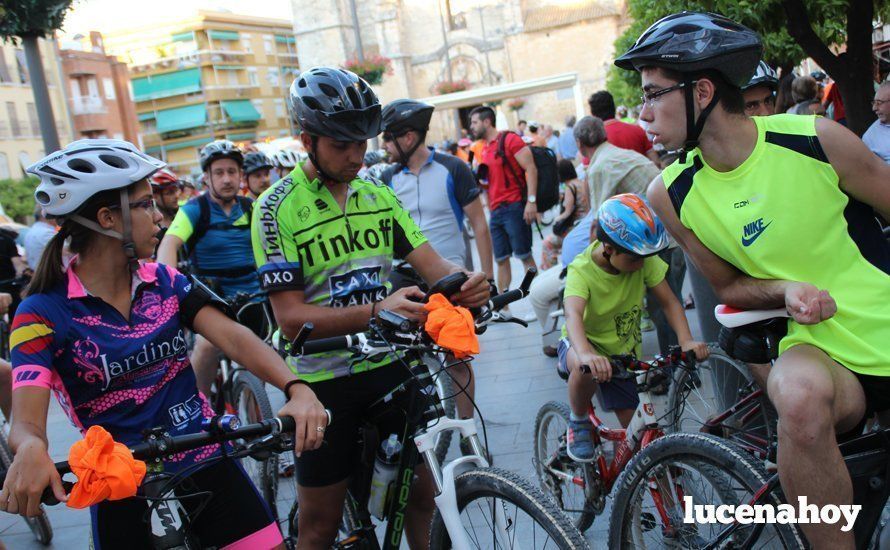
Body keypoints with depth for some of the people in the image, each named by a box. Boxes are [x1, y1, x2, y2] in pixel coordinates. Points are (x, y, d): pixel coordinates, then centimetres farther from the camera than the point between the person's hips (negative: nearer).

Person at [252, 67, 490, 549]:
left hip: (388, 366, 4)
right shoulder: (277, 208, -11)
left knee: (420, 491, 12)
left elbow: (430, 264, 1)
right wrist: (376, 311, -33)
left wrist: (463, 280, -24)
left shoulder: (379, 196, 6)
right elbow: (291, 318, -18)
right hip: (322, 380, -4)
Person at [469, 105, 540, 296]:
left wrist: (531, 201, -20)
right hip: (495, 212, 7)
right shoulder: (484, 150, 17)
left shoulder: (509, 139, -6)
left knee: (524, 255, -4)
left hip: (514, 207, -7)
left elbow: (531, 169, -13)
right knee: (501, 260, 8)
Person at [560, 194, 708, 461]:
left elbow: (670, 302, -15)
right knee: (585, 368, -40)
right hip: (585, 342, -4)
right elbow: (573, 315, -43)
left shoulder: (644, 261, -15)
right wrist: (586, 354, -64)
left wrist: (687, 341, -34)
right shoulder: (582, 270, -27)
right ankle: (578, 423, -9)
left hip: (625, 349, 4)